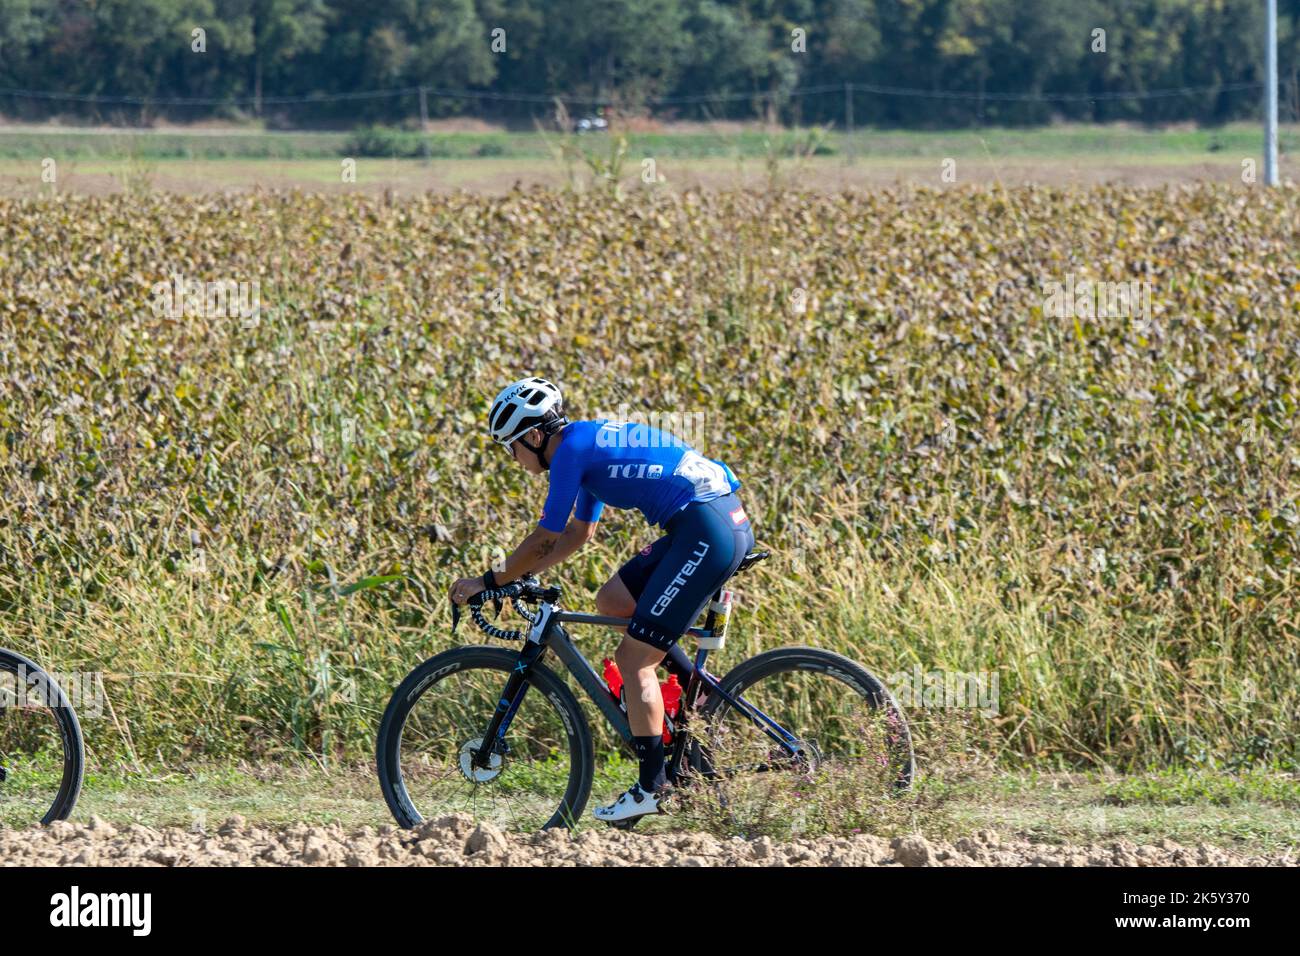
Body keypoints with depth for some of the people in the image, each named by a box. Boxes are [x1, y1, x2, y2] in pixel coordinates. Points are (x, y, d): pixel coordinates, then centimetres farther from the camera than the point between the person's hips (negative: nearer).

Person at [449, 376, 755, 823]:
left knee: (633, 658, -5)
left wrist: (490, 580, 7)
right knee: (612, 601, 17)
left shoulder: (572, 449, -8)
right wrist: (517, 574, 28)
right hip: (729, 524, 10)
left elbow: (545, 539, -4)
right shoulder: (590, 442, 21)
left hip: (708, 532, -10)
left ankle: (652, 787, -3)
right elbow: (579, 533, 31)